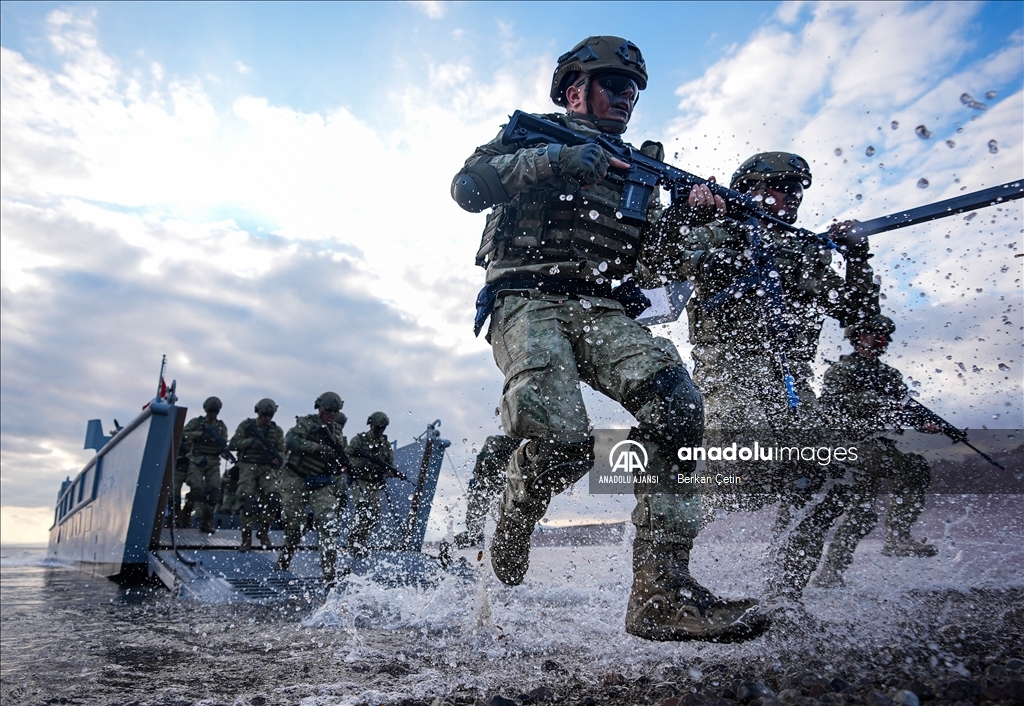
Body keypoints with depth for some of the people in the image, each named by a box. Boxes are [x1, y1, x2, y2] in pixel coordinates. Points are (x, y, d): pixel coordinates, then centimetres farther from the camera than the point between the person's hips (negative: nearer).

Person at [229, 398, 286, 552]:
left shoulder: (277, 431, 10)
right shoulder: (246, 426, 5)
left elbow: (281, 451, 11)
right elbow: (233, 443, -1)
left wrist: (277, 459, -12)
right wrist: (252, 441, -14)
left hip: (267, 468, 2)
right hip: (248, 467, -2)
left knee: (273, 497, -17)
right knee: (248, 501, -12)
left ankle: (264, 531, 3)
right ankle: (246, 537, 2)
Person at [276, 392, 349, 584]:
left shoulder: (337, 432, 10)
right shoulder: (306, 423, -5)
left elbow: (339, 464, 17)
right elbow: (290, 441, -24)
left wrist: (340, 488, 6)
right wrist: (318, 447, -29)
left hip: (322, 484, 3)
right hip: (296, 480, -3)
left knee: (328, 524, -12)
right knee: (293, 524, 5)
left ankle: (330, 574, -13)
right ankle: (283, 562, 34)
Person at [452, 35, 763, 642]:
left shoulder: (637, 170, 29)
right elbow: (468, 187, -2)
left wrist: (691, 216, -1)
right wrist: (558, 160, -12)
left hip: (603, 311, 5)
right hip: (528, 301, -4)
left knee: (677, 405, -25)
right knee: (562, 440, -29)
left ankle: (661, 592, -21)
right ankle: (510, 540, 5)